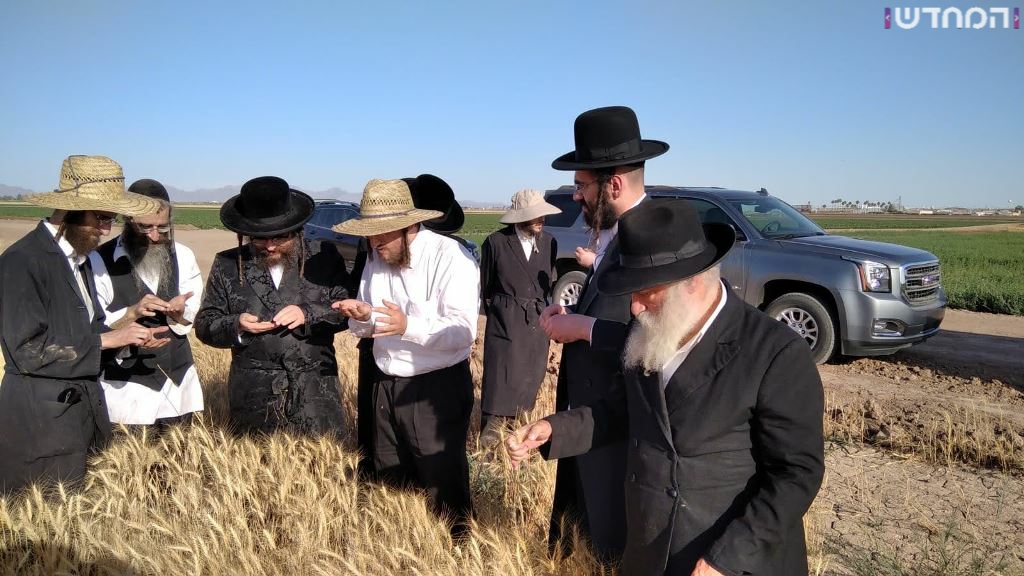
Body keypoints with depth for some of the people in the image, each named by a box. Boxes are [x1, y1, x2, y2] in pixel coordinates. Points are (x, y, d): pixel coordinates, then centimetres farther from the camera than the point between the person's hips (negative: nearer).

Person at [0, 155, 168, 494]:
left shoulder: (79, 257, 10)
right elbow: (28, 350, -19)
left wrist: (129, 338, -4)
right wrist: (107, 340, -16)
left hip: (85, 410, 8)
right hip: (42, 420, -8)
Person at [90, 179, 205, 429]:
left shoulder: (183, 256, 3)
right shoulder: (99, 262, -9)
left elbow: (193, 320, 4)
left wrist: (179, 313, -17)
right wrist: (131, 313, -26)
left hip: (180, 386, 4)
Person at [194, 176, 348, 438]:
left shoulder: (323, 258, 3)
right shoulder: (228, 265, 6)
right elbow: (205, 324, 8)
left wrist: (309, 313, -15)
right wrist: (236, 325, -12)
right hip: (253, 398, 1)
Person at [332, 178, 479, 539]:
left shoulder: (450, 257, -17)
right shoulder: (376, 257, 5)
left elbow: (463, 332, -23)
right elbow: (366, 330, 10)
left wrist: (408, 326, -36)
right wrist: (363, 316, -14)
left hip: (439, 388, -7)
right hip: (386, 385, 7)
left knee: (442, 483, 4)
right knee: (390, 481, 20)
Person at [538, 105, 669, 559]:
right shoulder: (614, 235, 6)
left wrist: (582, 327, -23)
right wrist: (569, 315, -1)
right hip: (591, 419, 9)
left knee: (617, 550, 13)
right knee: (587, 529, 26)